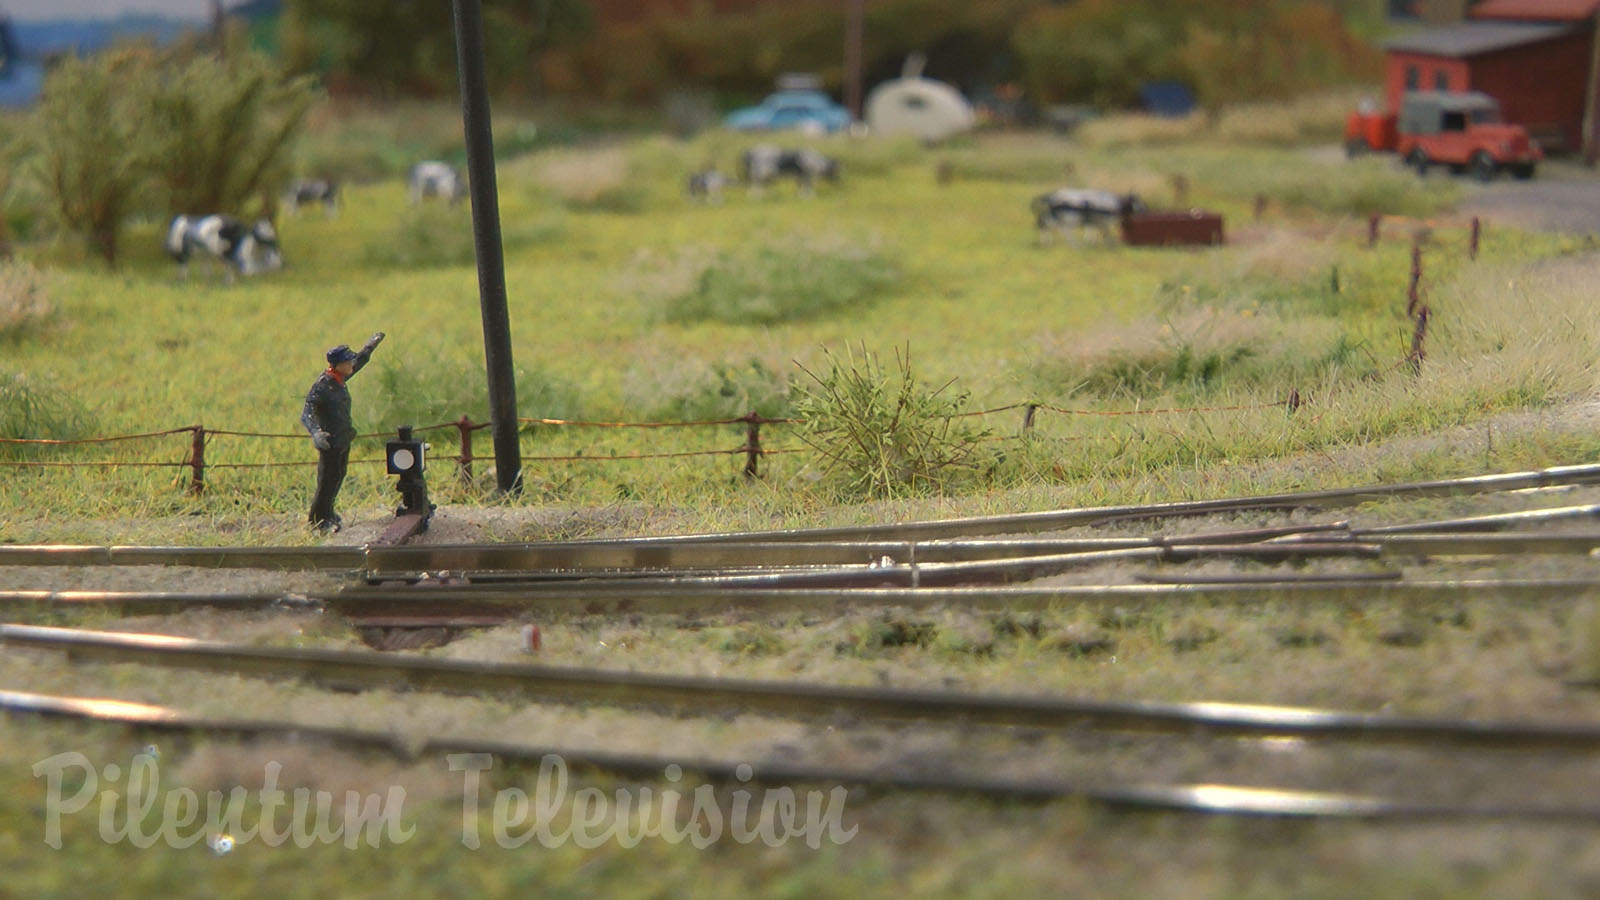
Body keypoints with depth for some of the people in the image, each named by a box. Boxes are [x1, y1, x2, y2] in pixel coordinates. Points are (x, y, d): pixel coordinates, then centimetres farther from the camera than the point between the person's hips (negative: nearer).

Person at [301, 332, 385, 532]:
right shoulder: (322, 386, -24)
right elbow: (306, 413, -32)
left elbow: (359, 362, 22)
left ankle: (327, 512, 38)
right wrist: (316, 432, -49)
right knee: (327, 480, 2)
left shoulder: (340, 378, 1)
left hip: (344, 440, 9)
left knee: (338, 476, 20)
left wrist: (371, 345, 33)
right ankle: (318, 521, 16)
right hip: (330, 442, -9)